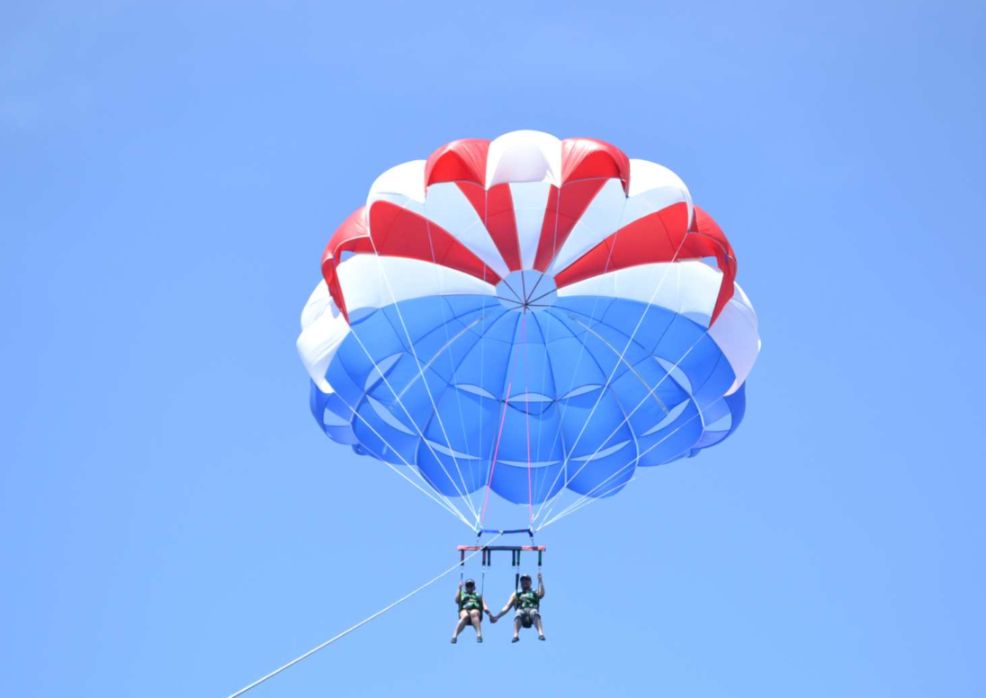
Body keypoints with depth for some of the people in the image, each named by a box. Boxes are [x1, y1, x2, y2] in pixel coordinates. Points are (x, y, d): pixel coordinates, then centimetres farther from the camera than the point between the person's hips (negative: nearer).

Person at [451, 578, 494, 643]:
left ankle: (479, 634, -57)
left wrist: (490, 615, 0)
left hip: (476, 610, 0)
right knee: (465, 616, -38)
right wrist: (459, 589, 10)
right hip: (464, 610, 0)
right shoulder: (461, 594, 34)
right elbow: (457, 601, 11)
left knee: (473, 614, -38)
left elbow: (484, 607, 19)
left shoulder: (478, 595, 35)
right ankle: (454, 635, -53)